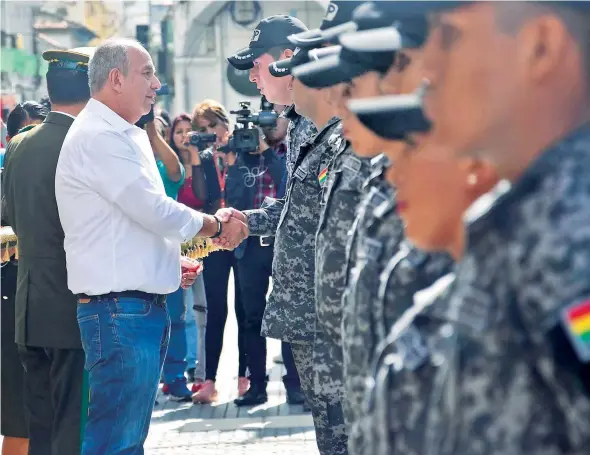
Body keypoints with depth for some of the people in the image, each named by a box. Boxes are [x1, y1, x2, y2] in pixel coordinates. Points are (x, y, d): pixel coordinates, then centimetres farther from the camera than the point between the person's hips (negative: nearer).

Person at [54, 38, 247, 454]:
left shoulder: (122, 136, 18)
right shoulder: (99, 137, -15)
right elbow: (157, 212, -18)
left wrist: (171, 262, 13)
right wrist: (218, 226, -4)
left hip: (143, 306, 11)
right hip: (120, 309, -11)